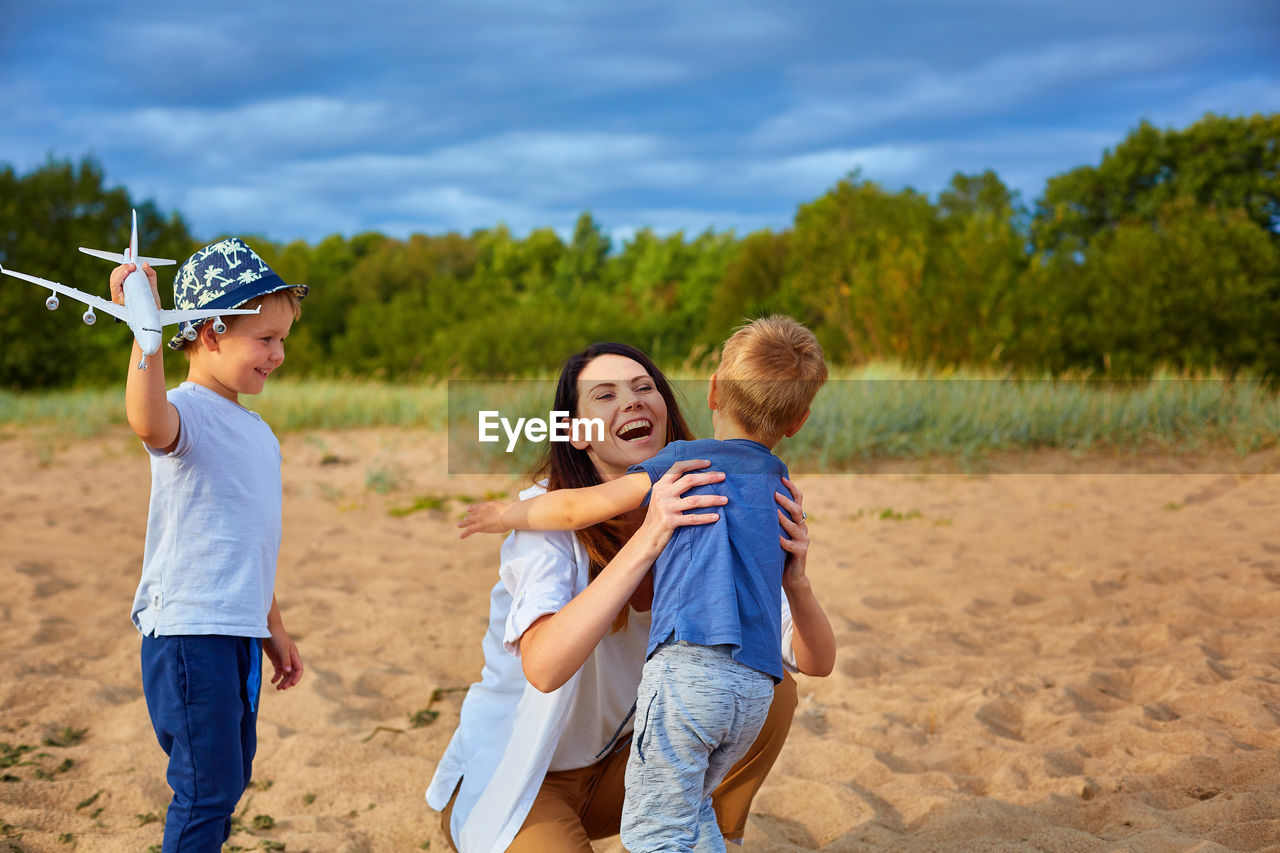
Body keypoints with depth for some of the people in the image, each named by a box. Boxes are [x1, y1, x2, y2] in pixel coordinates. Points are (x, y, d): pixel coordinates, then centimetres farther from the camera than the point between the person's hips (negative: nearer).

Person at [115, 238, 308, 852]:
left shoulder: (254, 429, 15)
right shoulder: (186, 413, -13)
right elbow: (147, 421, -41)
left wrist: (274, 629, 27)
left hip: (240, 634, 9)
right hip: (189, 633, -9)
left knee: (231, 779, 19)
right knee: (206, 791, -3)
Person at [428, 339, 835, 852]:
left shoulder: (698, 520, -8)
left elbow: (813, 660, -11)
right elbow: (544, 667, -41)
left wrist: (796, 581, -33)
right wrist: (646, 539, -47)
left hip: (613, 767, 5)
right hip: (506, 785, -5)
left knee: (771, 692, -10)